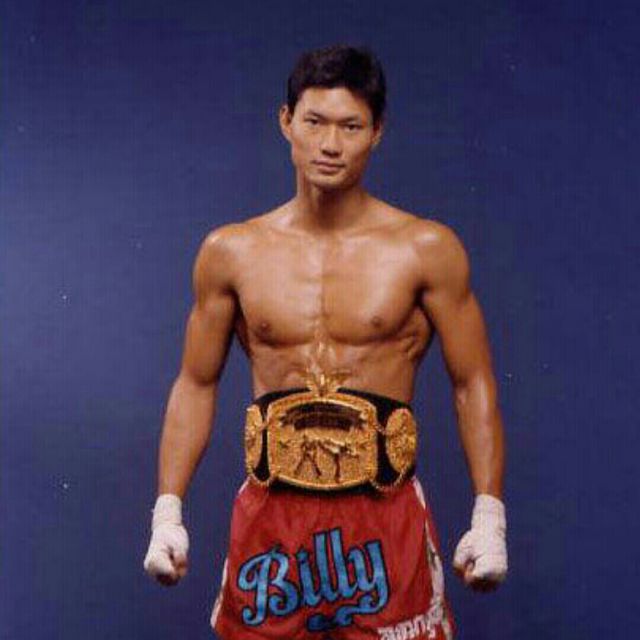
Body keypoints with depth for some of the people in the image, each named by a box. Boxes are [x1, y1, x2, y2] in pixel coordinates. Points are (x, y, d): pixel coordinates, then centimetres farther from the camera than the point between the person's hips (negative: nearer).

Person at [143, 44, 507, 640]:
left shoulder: (427, 250, -3)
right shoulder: (230, 252, 2)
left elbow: (473, 383, 2)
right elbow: (196, 385, 9)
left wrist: (489, 518, -4)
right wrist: (167, 512, 4)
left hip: (385, 520, -1)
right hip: (269, 518, 2)